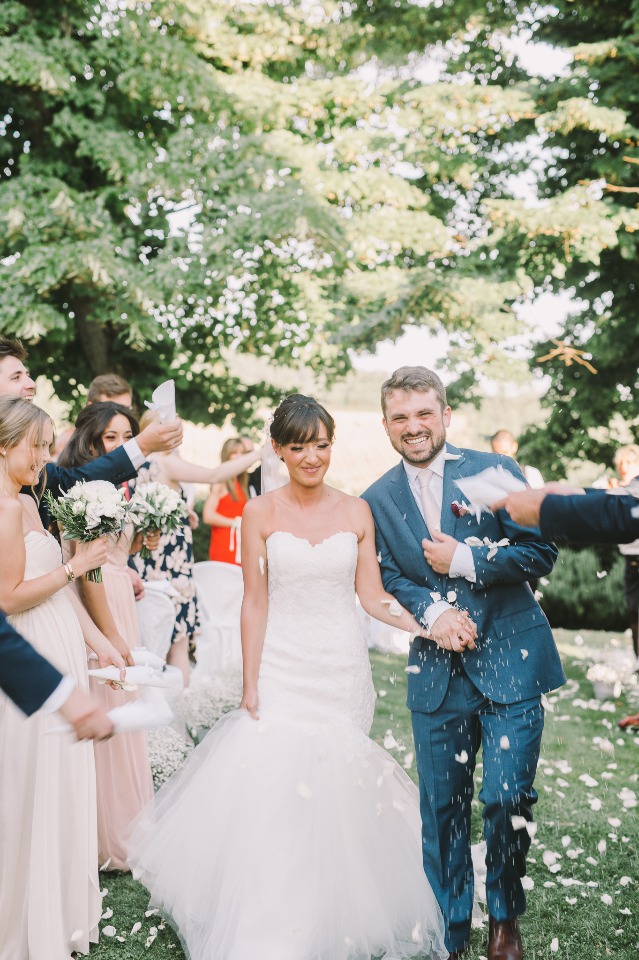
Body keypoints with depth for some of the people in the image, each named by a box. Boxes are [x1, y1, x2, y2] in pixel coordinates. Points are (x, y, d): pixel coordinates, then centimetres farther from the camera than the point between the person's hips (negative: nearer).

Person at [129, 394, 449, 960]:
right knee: (271, 791, -7)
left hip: (343, 671, 1)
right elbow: (255, 604, -1)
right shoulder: (260, 514, -1)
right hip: (282, 671, -1)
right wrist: (250, 685, -5)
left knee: (337, 795, 4)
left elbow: (374, 598, 3)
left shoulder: (356, 511, 3)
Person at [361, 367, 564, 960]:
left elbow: (541, 552, -5)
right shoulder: (377, 501, 6)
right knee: (441, 806, 9)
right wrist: (432, 613, -16)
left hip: (510, 663, -2)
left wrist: (465, 561, -14)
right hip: (436, 673, 2)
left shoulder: (496, 471, -2)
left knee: (506, 798, -4)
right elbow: (387, 581, 2)